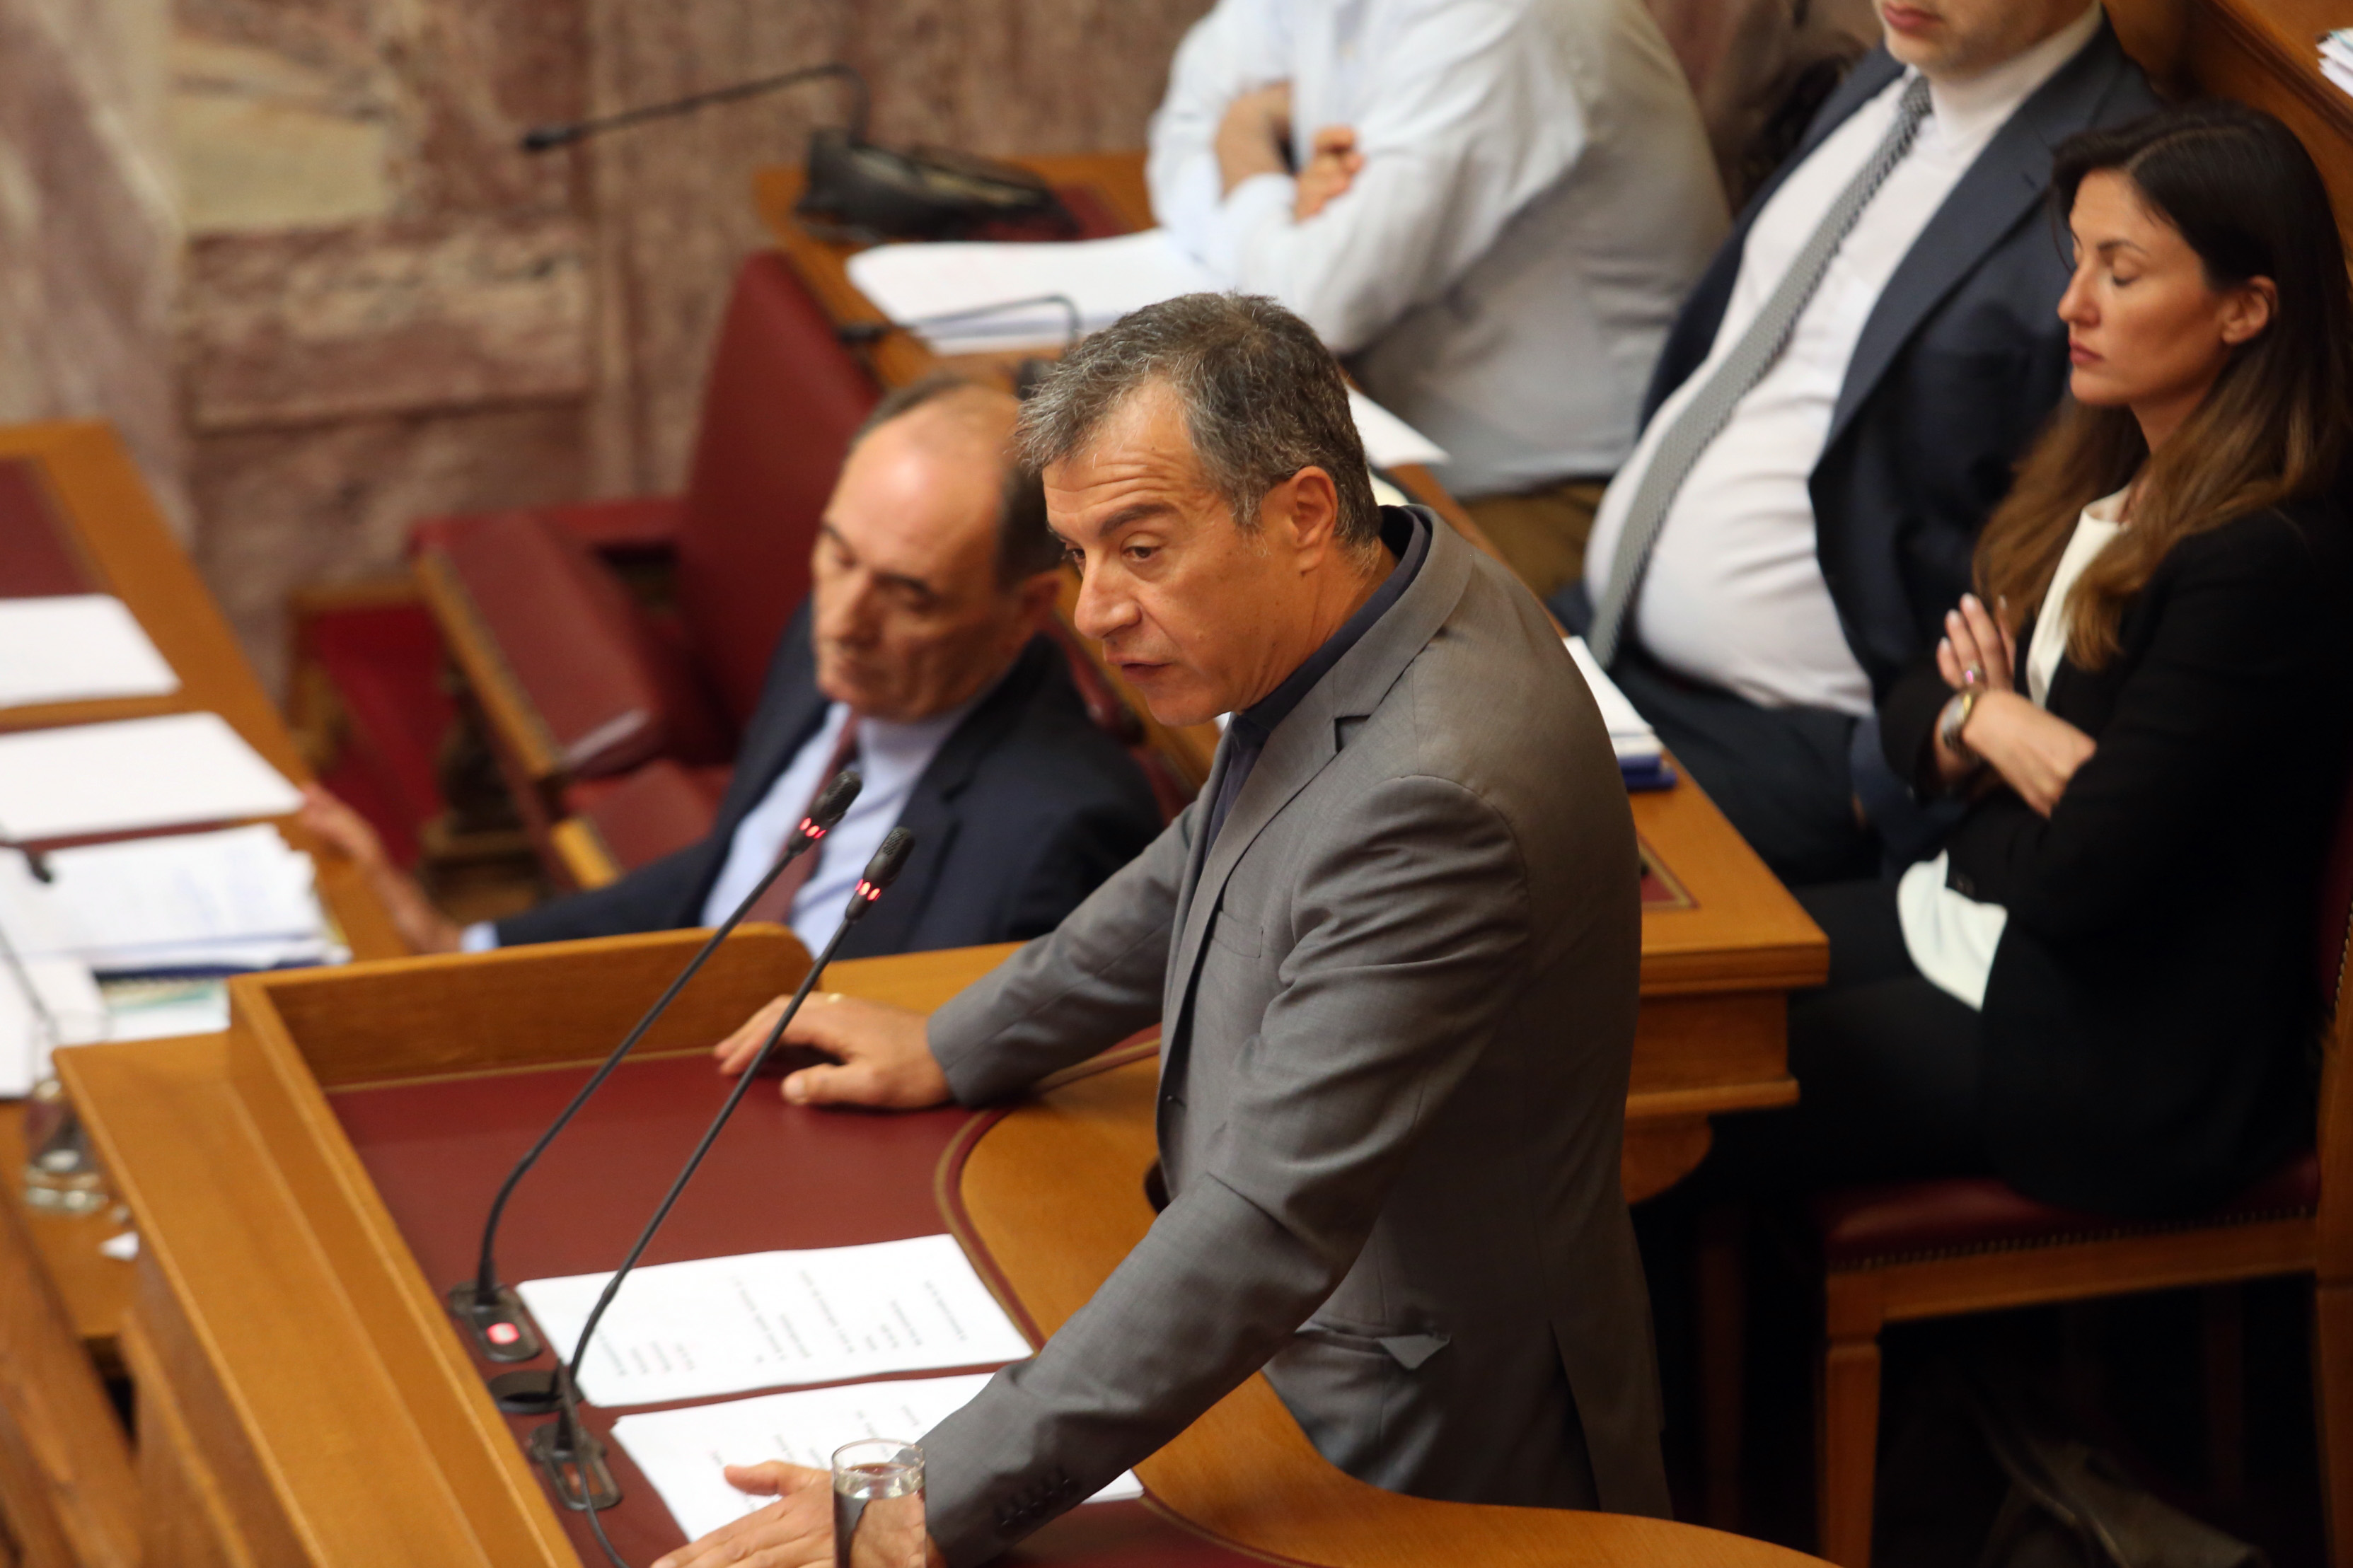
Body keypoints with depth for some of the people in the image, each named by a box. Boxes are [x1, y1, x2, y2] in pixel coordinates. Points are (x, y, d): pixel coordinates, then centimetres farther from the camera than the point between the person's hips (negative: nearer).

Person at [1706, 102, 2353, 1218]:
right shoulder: (2105, 474, 7)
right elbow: (1914, 708, 11)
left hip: (2128, 1067, -9)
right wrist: (1983, 728, -12)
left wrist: (1990, 722, -6)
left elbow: (2078, 877, -25)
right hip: (1970, 923, 9)